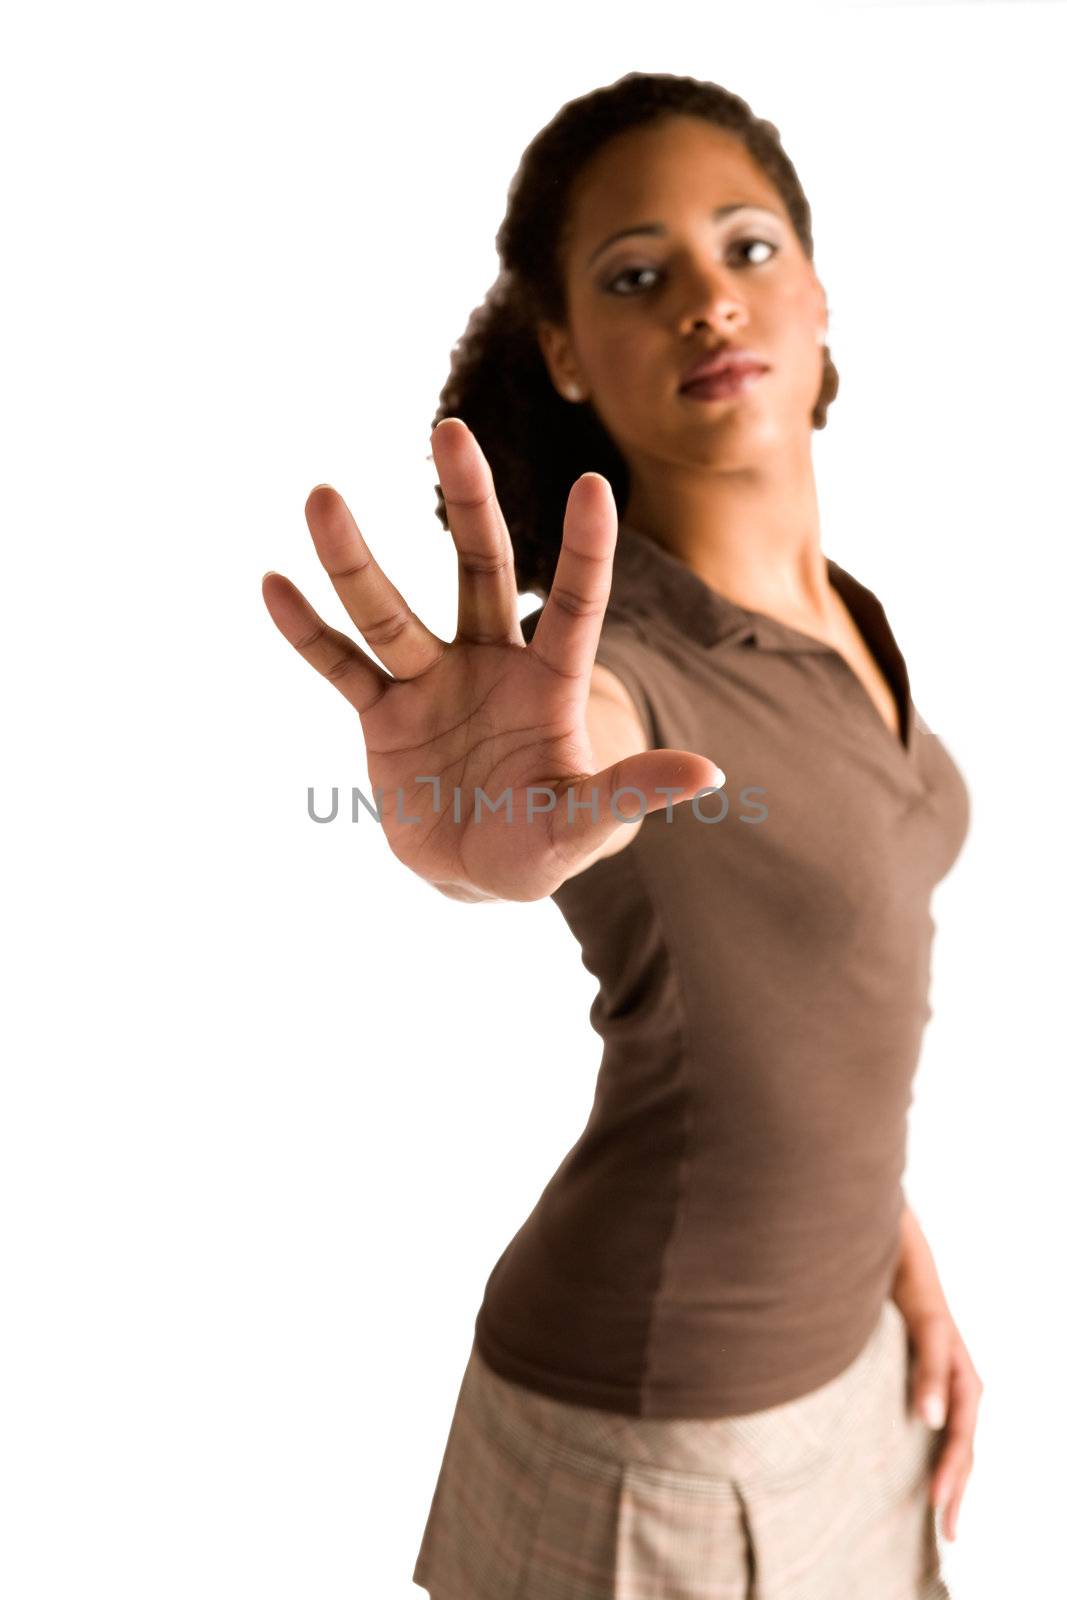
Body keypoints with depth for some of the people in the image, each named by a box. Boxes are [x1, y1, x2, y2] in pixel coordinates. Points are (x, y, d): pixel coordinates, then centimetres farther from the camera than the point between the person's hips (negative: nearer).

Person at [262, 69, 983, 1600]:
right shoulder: (616, 658, -26)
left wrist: (905, 1270, 10)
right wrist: (491, 822, -72)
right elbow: (555, 759, -50)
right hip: (658, 1428, -6)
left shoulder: (837, 615, -2)